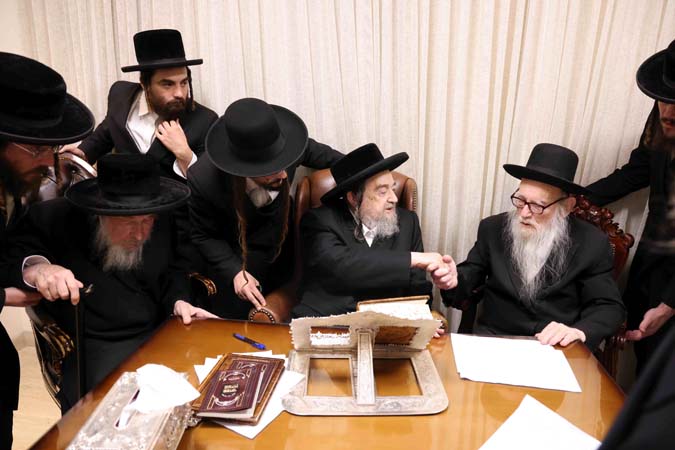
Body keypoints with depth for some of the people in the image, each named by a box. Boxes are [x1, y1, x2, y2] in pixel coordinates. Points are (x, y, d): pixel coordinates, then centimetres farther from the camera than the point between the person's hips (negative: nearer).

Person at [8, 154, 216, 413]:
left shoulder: (161, 221, 0)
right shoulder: (54, 218, -11)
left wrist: (179, 301, -5)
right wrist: (34, 267, -30)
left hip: (159, 335, 4)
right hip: (93, 349, -4)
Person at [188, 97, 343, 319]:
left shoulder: (286, 143, -29)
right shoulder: (203, 180, -34)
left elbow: (318, 153, -3)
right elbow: (203, 236, -15)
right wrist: (234, 271, -26)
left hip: (282, 249, 3)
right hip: (234, 259, -3)